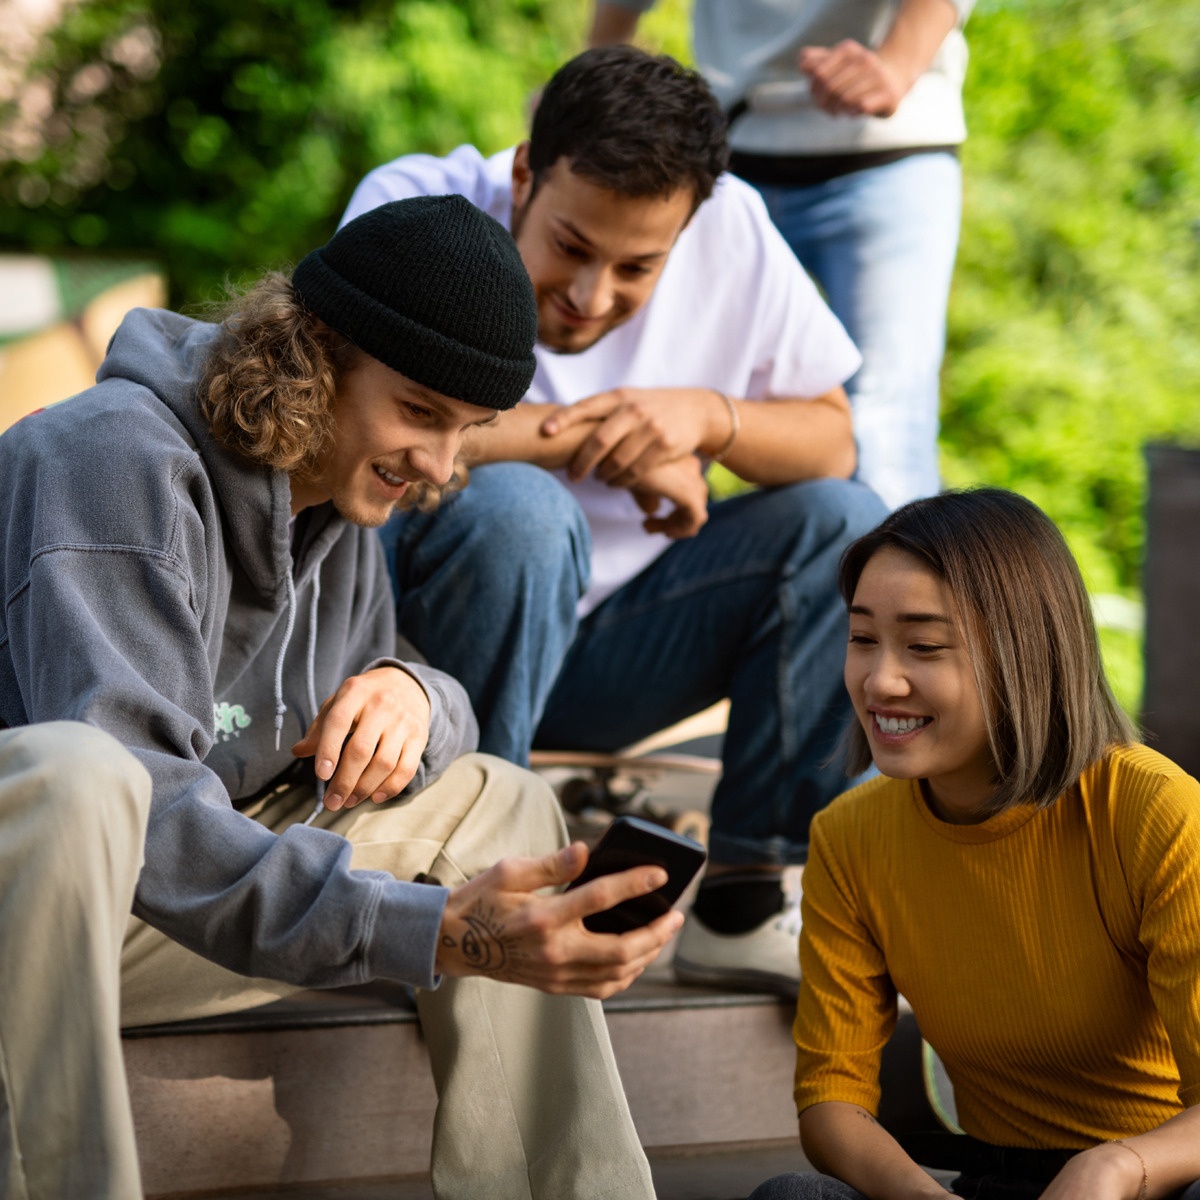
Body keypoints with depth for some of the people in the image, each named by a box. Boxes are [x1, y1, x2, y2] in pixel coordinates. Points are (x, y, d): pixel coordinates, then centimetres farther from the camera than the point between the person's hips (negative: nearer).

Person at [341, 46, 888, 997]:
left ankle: (746, 901, -12)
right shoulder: (414, 208, -19)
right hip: (417, 633, -4)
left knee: (846, 521, -13)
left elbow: (831, 442, -2)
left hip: (603, 647, 5)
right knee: (514, 509, -36)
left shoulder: (730, 229, -8)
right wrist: (595, 432, -27)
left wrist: (707, 415, -24)